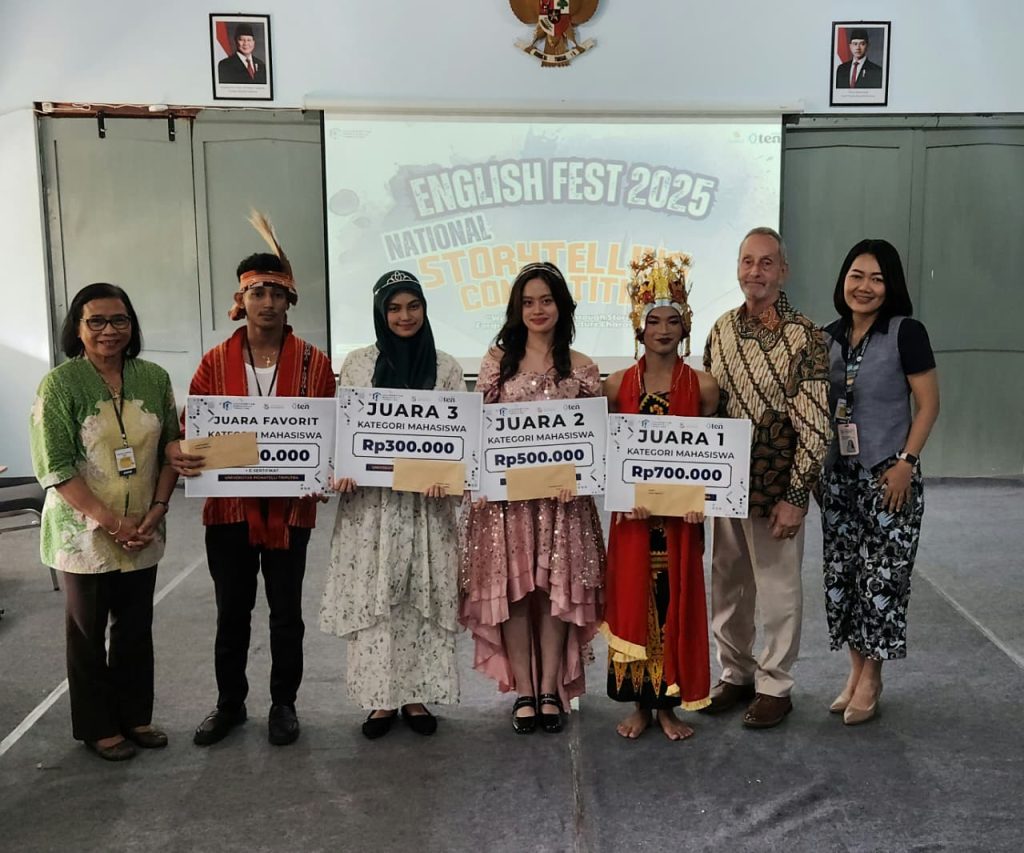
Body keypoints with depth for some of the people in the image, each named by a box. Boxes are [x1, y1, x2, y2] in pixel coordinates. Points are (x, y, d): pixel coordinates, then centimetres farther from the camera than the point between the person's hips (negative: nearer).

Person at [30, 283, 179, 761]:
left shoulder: (154, 378, 1)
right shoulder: (60, 384, -10)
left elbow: (170, 450, 4)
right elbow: (54, 467, -13)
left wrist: (156, 513, -7)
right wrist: (110, 523, -18)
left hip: (143, 533, 4)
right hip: (84, 533, -3)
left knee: (136, 626, 14)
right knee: (88, 631, 11)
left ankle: (136, 716, 32)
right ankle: (98, 727, 27)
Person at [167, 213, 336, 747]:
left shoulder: (314, 363, -3)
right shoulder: (215, 362, 1)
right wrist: (174, 451, -20)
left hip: (290, 509, -1)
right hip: (229, 507, 2)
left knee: (286, 614, 11)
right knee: (231, 614, 14)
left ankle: (284, 703, 29)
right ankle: (229, 703, 32)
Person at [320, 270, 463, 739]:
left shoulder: (445, 367, 3)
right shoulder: (358, 363, 4)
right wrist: (342, 469, -13)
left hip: (425, 499, 0)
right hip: (370, 499, 0)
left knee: (423, 596, 6)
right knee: (371, 596, 3)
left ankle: (416, 695, 20)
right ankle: (380, 697, 17)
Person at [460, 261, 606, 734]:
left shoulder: (581, 368, 5)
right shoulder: (498, 361, 6)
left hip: (562, 495, 0)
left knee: (557, 589, 4)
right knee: (512, 589, 2)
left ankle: (551, 690, 17)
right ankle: (523, 692, 14)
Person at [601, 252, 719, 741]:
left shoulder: (702, 386, -1)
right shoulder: (618, 385, 0)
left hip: (682, 514, 0)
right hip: (632, 513, 1)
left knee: (677, 602, 6)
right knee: (632, 602, 6)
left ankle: (670, 703, 23)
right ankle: (640, 702, 23)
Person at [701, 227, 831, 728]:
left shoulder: (803, 336, -11)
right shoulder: (722, 329, 6)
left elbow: (815, 427, -13)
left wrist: (795, 496, -15)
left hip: (776, 487, -5)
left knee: (778, 588, 7)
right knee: (727, 585, 14)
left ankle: (775, 686, 23)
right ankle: (735, 673, 32)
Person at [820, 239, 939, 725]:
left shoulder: (905, 332, -8)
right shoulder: (830, 336, 7)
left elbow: (928, 404, -8)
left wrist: (906, 462, -15)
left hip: (888, 474, -5)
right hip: (838, 474, 5)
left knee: (881, 573, 0)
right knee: (841, 571, 8)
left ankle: (871, 677, 14)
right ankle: (856, 669, 22)